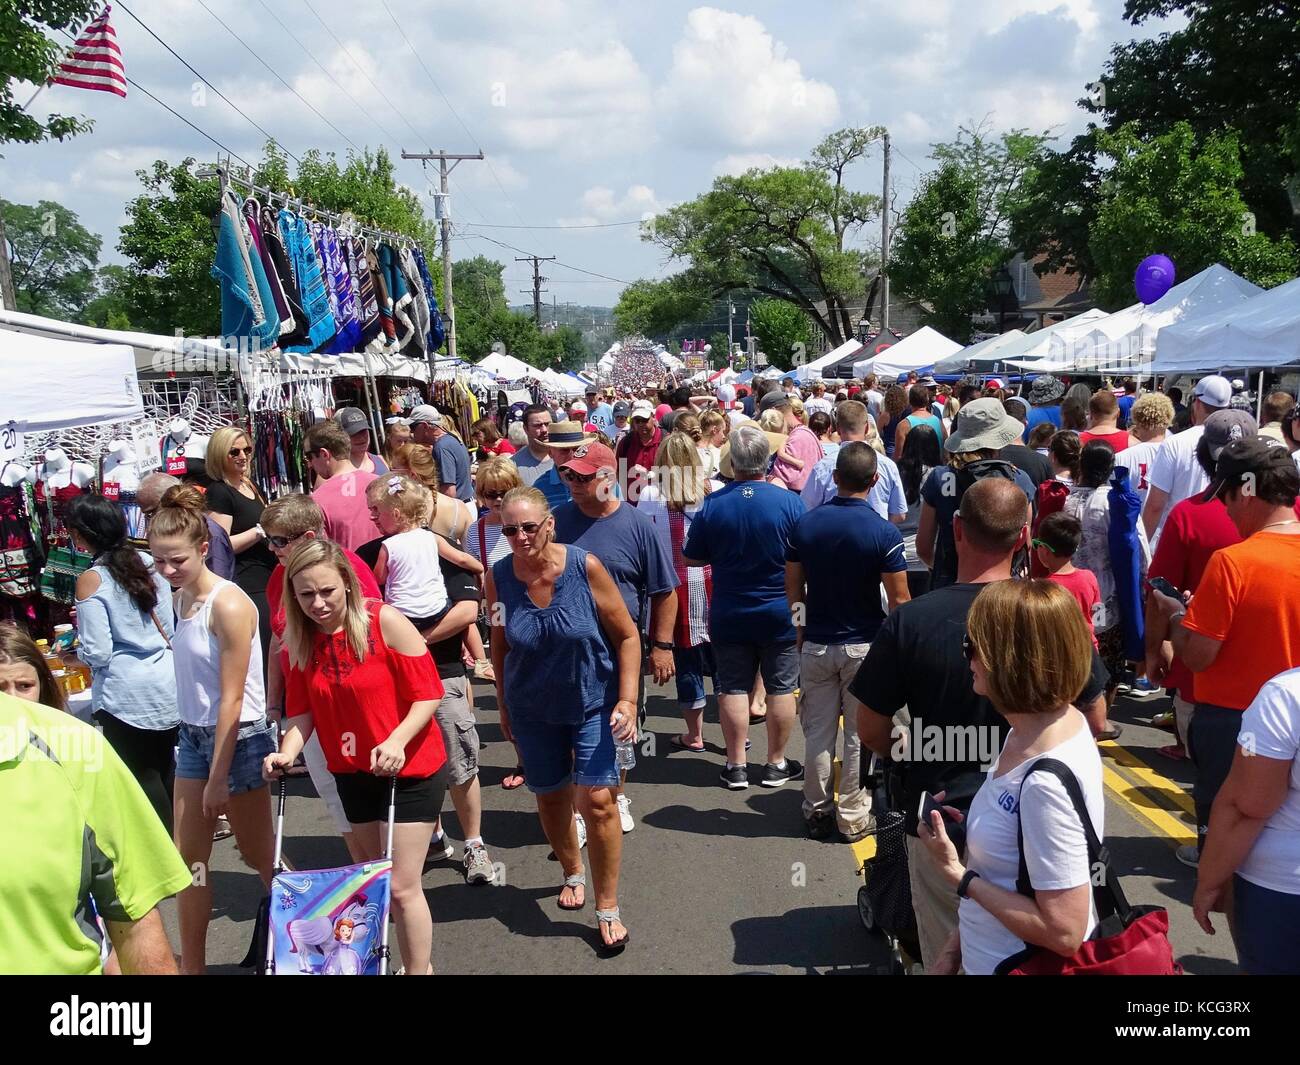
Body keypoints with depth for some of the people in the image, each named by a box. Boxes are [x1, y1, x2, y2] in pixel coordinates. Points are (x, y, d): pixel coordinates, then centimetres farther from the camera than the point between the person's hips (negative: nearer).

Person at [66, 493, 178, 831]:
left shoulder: (91, 581, -13)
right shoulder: (148, 564, 3)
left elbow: (97, 653, -14)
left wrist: (79, 650, 6)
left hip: (127, 696, -6)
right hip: (168, 685, 6)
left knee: (142, 777, 8)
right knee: (165, 769, 19)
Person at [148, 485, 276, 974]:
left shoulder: (228, 605, -20)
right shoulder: (181, 598, 3)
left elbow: (232, 700, -19)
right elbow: (192, 677, 8)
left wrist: (219, 777, -16)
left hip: (239, 738, -7)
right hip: (193, 735, 7)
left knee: (258, 855, 10)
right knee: (188, 858, 10)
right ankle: (191, 965, 23)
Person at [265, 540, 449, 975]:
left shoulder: (385, 622, -20)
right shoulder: (300, 640, -4)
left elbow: (427, 693, -17)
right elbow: (303, 709, 2)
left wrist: (397, 740, -29)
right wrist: (288, 752, -16)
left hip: (409, 769, -6)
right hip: (352, 772, 6)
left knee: (401, 886, -6)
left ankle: (419, 969, 13)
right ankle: (417, 962, 35)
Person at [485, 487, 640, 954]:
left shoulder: (585, 567, -20)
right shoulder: (499, 578, -13)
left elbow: (627, 636, -11)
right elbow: (500, 646, 3)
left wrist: (627, 700, -15)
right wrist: (504, 706, 10)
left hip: (592, 704, -3)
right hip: (533, 710, 3)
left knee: (597, 801, -8)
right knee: (550, 797, 17)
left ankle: (607, 908, 10)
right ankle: (573, 874, 45)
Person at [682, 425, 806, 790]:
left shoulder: (712, 504, -11)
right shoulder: (790, 502, -14)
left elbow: (692, 558, 0)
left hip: (729, 615, 1)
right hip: (781, 614, -1)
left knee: (733, 688, 11)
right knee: (780, 689, 11)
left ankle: (736, 767, 17)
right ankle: (776, 765, 21)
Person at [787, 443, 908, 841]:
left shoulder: (805, 525, -5)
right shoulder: (883, 532, -14)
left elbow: (793, 590, 2)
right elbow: (899, 600, -12)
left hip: (816, 644, 3)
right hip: (865, 646, -2)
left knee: (818, 732, 13)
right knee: (861, 735, 9)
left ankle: (816, 813, 22)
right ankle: (853, 818, 16)